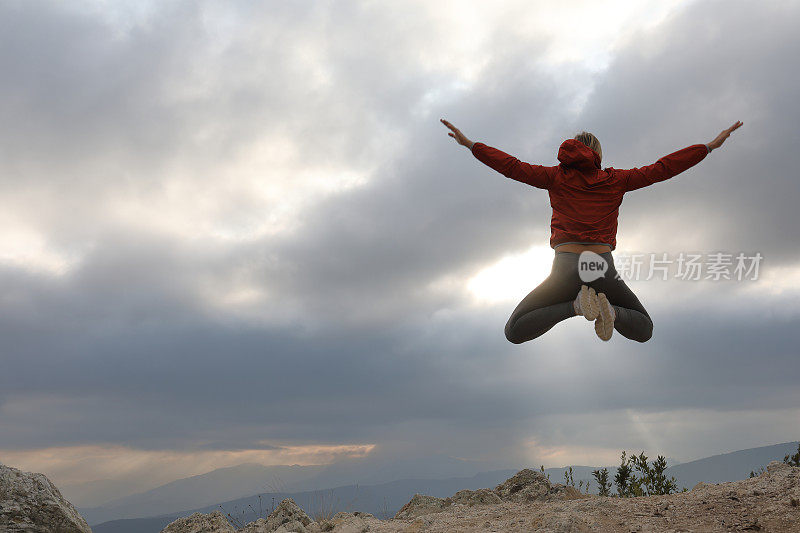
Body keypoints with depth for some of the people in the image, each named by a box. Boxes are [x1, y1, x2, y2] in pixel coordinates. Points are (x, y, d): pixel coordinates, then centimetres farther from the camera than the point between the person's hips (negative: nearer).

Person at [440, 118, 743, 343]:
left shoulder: (558, 177, 11)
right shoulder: (615, 181, 12)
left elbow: (512, 166, 8)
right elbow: (662, 169, 12)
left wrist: (469, 144, 15)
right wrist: (711, 146, 21)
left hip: (566, 266, -1)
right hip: (604, 267, 1)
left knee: (514, 332, 6)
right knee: (643, 330, 24)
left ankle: (577, 305, -16)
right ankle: (610, 310, -12)